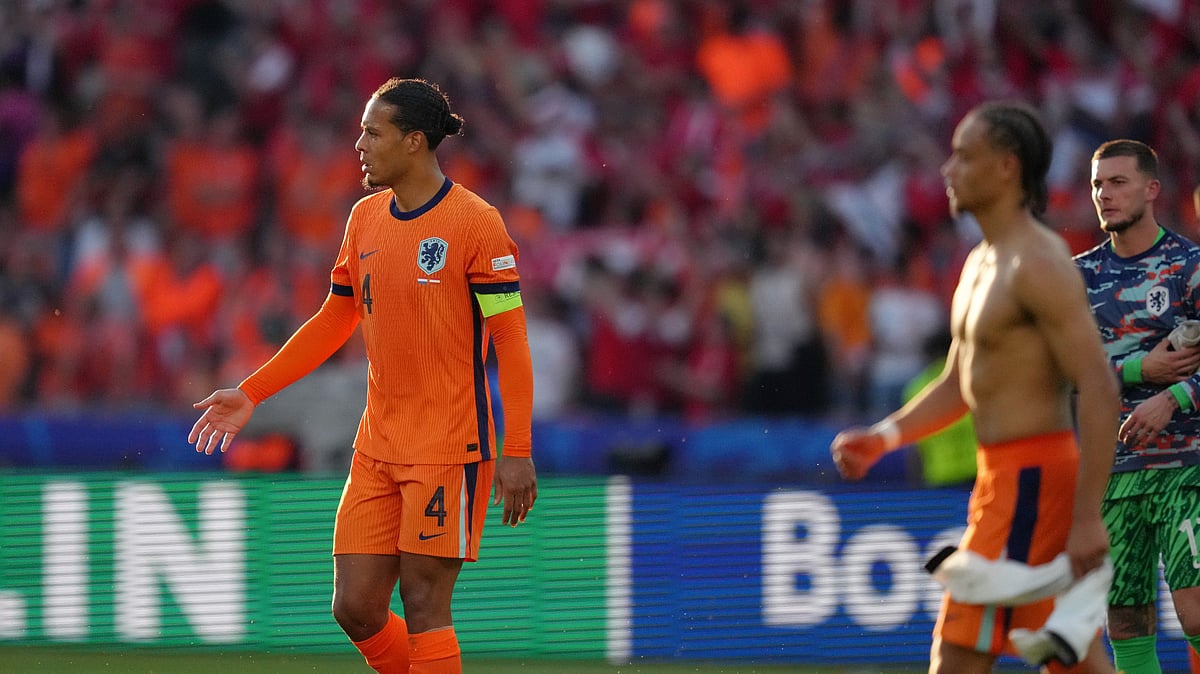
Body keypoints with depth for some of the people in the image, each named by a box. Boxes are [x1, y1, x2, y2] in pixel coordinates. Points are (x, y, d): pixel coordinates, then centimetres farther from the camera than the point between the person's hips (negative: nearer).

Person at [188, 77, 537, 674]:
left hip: (450, 448, -7)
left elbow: (510, 338, -11)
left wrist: (516, 452, -16)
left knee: (422, 607, -7)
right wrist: (250, 394, 17)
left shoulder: (473, 222, -10)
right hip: (377, 447, 7)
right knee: (356, 608, 2)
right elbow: (335, 319, 21)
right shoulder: (365, 219, 10)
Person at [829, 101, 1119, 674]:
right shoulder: (982, 262, 16)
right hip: (1002, 476, 10)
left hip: (1030, 477, -10)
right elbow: (958, 385, 25)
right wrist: (885, 436, 9)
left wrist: (1087, 516, -25)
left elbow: (1100, 390, -21)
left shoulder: (1038, 265, -15)